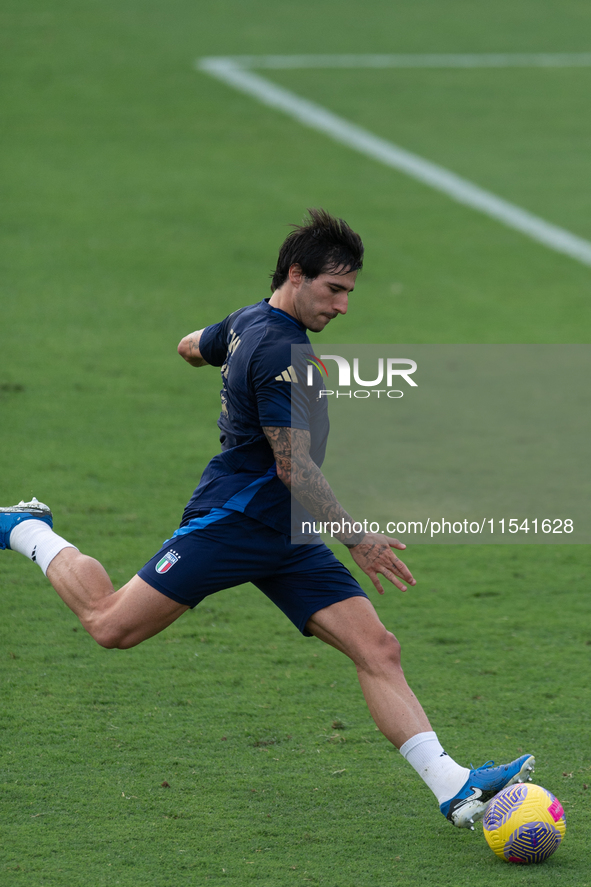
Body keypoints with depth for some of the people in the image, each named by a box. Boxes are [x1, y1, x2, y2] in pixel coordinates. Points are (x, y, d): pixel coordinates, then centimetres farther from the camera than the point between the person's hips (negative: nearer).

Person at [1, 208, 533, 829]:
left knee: (377, 649, -6)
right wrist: (355, 539, -17)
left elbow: (192, 347, 35)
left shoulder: (248, 323, 12)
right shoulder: (278, 349, -18)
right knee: (111, 625, -5)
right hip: (233, 518, -9)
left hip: (287, 538, 9)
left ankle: (454, 789, -15)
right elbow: (293, 466, -20)